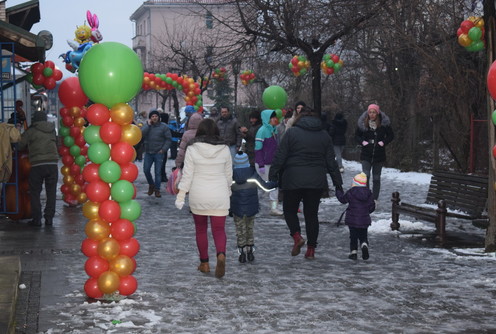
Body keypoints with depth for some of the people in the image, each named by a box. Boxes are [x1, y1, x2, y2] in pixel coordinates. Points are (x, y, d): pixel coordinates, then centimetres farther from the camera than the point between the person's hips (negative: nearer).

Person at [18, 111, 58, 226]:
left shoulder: (31, 131, 3)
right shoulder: (52, 130, 15)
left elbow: (19, 146, 3)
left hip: (37, 165, -3)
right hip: (52, 164, 3)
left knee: (35, 192, 8)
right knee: (51, 192, 10)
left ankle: (36, 219, 5)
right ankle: (49, 218, 8)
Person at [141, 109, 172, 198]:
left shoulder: (164, 126, 0)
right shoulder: (147, 125, 6)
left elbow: (168, 139, 0)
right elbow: (142, 133, -11)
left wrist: (163, 149, -8)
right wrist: (148, 124, -12)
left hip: (159, 153, -2)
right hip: (148, 152, 3)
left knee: (158, 172, -1)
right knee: (146, 170, 2)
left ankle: (157, 189, 9)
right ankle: (151, 185, 26)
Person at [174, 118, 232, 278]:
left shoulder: (192, 149, -7)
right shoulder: (224, 149, 0)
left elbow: (187, 174, -7)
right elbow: (229, 175, 9)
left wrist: (181, 195, 0)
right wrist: (227, 192, 24)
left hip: (198, 197, -1)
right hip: (219, 197, 1)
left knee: (201, 229, 14)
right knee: (219, 229, 3)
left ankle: (204, 263, 19)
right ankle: (221, 255, -24)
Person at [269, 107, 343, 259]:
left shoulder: (291, 132, -2)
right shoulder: (324, 135, 9)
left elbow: (280, 157, -6)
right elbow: (331, 162, 10)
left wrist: (272, 176, 0)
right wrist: (338, 182, 14)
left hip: (293, 180, -3)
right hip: (316, 182, 3)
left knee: (289, 209, 14)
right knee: (312, 213, 11)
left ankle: (297, 236, -9)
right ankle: (311, 249, 10)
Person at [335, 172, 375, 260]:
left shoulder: (350, 193, -11)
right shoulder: (369, 194, 0)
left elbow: (342, 199, 4)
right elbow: (372, 207, 5)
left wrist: (338, 191, 19)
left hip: (352, 220, -2)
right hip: (364, 220, 2)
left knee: (353, 236, 8)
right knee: (363, 236, 13)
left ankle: (353, 252, 7)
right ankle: (364, 245, -13)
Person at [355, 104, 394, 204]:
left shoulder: (384, 123, -5)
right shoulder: (362, 123, -2)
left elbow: (391, 135, 6)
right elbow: (357, 135, 12)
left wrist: (383, 142, -9)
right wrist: (362, 142, -6)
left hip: (379, 155, 0)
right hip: (366, 155, 0)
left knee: (376, 178, 9)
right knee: (366, 176, -14)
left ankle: (375, 199, 18)